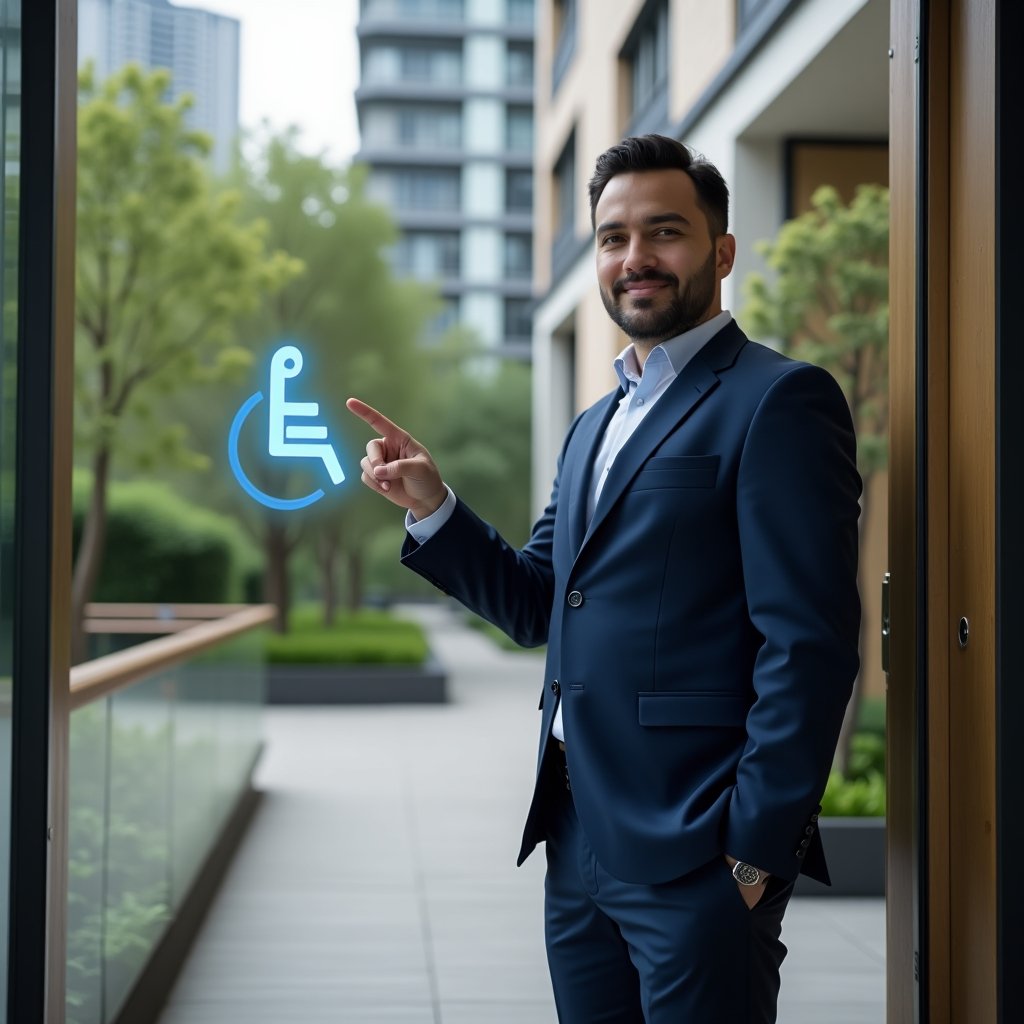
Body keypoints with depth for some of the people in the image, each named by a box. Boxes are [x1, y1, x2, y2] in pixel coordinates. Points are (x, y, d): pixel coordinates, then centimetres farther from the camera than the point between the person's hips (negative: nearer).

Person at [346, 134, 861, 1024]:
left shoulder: (778, 400, -9)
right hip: (578, 842, 8)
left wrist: (757, 853, -18)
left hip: (697, 853, -8)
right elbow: (539, 604, 18)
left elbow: (810, 644, -16)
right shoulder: (595, 425, 18)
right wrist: (432, 507, 4)